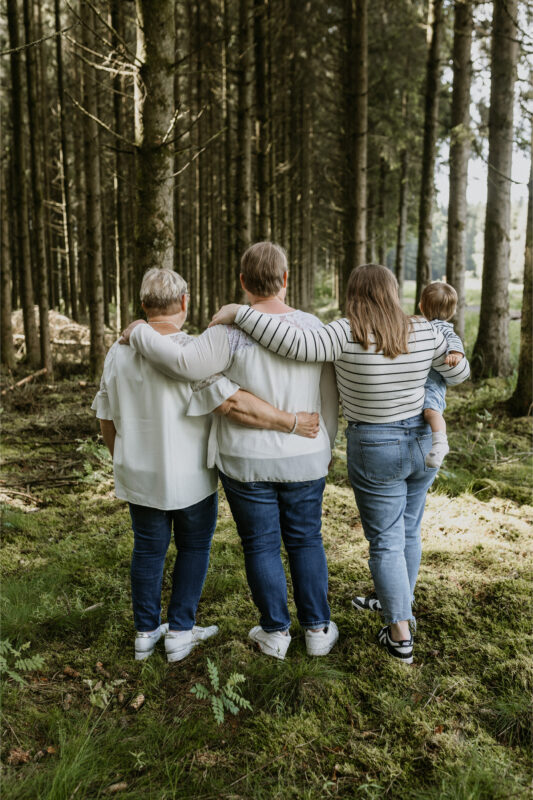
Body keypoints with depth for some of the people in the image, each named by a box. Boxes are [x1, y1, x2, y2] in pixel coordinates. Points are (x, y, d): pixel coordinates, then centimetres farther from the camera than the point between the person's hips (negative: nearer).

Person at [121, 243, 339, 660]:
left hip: (247, 461, -3)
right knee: (306, 539, 17)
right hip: (304, 459, 3)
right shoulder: (313, 326, -3)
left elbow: (186, 363, -25)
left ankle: (275, 632, 25)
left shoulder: (232, 330, -15)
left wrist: (140, 334, -9)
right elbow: (329, 396, 4)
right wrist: (326, 444, 17)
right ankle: (318, 629, 25)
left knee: (261, 545, 12)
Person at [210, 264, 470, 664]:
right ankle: (395, 603, 39)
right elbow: (459, 371, 7)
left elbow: (295, 343, -31)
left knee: (386, 542, 7)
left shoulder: (347, 335, -20)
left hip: (375, 451, -4)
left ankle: (400, 635, 15)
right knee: (409, 532, 20)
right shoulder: (425, 333, -7)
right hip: (424, 442, 5)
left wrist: (238, 312, -23)